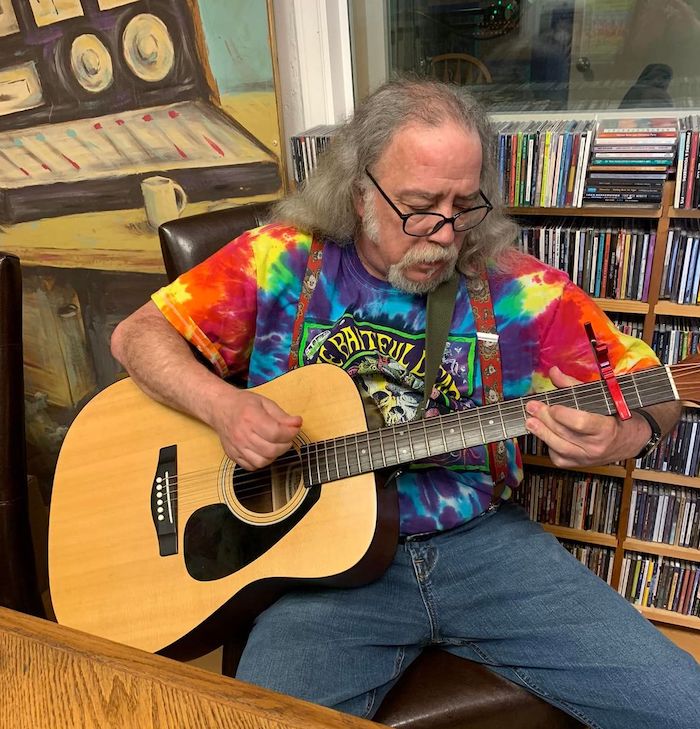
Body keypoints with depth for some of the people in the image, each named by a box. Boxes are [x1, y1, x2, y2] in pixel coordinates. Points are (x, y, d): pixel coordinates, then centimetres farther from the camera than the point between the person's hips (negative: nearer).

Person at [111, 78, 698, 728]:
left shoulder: (517, 287, -1)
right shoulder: (281, 261, -1)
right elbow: (137, 334, 3)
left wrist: (618, 437, -21)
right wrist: (223, 406, -17)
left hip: (482, 540, 2)